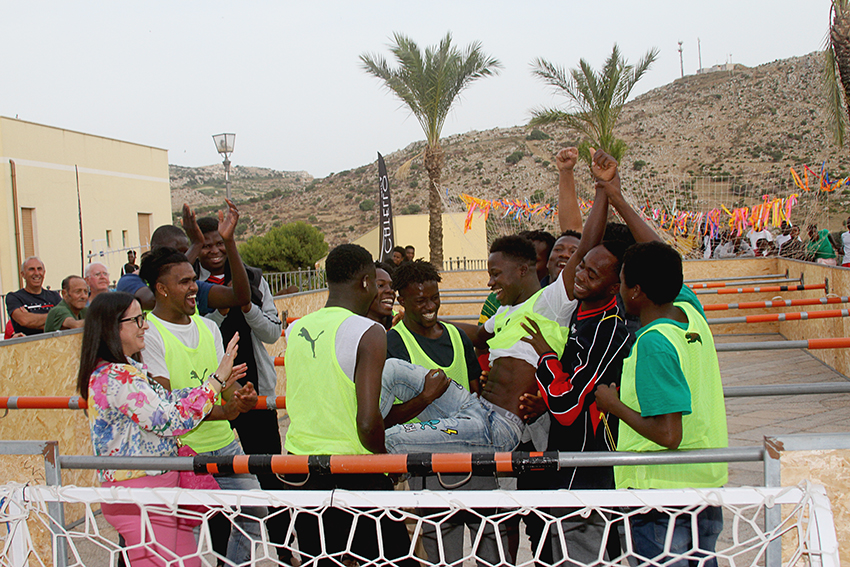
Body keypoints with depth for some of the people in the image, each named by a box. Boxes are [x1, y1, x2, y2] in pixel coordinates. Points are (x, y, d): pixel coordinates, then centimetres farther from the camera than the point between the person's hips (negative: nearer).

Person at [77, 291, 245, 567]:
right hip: (141, 491, -10)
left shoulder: (130, 369, 11)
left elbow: (164, 400, 17)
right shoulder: (115, 378, -21)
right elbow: (172, 420, -23)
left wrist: (216, 384, 10)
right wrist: (216, 381, -16)